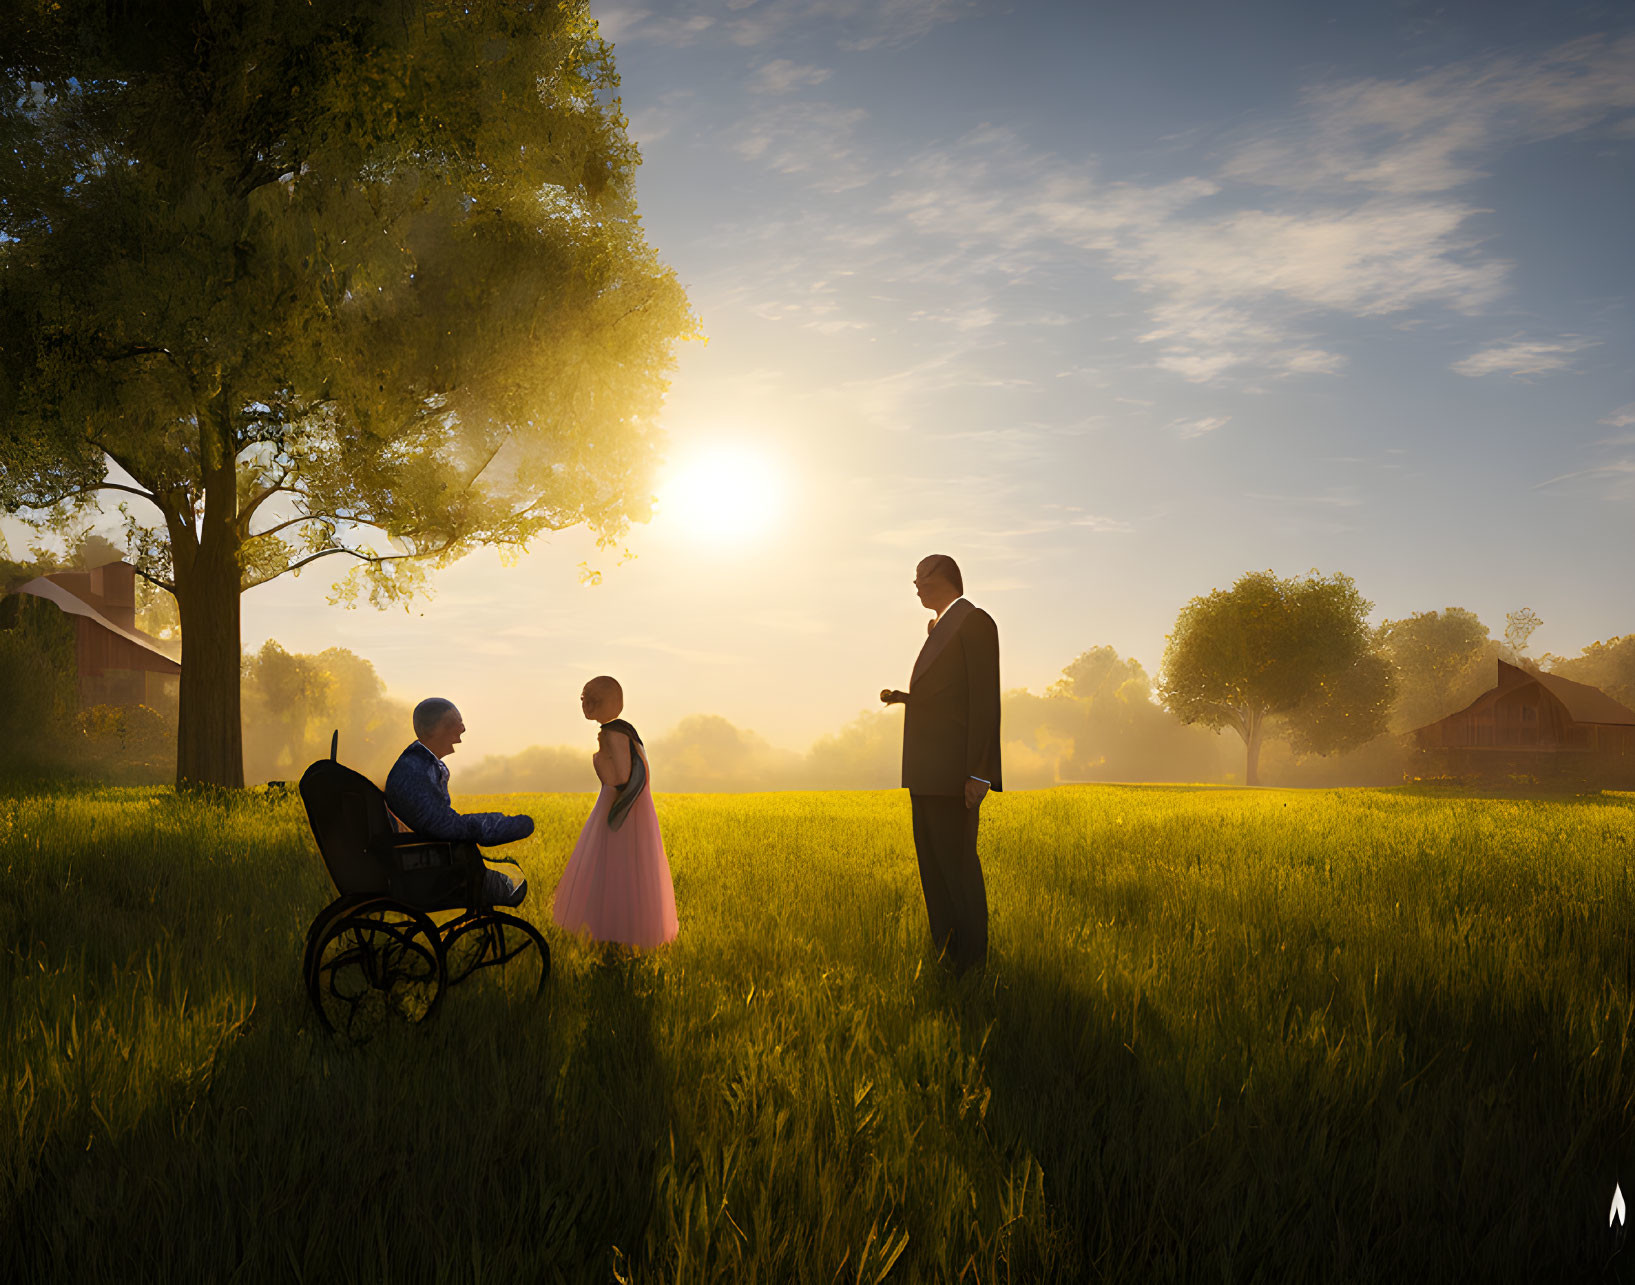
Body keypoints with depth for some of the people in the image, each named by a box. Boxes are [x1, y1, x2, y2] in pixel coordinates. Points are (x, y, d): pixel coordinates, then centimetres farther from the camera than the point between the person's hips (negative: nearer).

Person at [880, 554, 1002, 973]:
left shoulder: (974, 620, -9)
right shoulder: (940, 627, 20)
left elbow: (984, 699, -15)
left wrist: (979, 772, -19)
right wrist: (904, 697, 9)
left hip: (953, 772, -10)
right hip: (927, 773, 10)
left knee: (957, 864, -6)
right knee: (931, 862, 11)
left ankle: (970, 963, 2)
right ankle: (943, 954, 18)